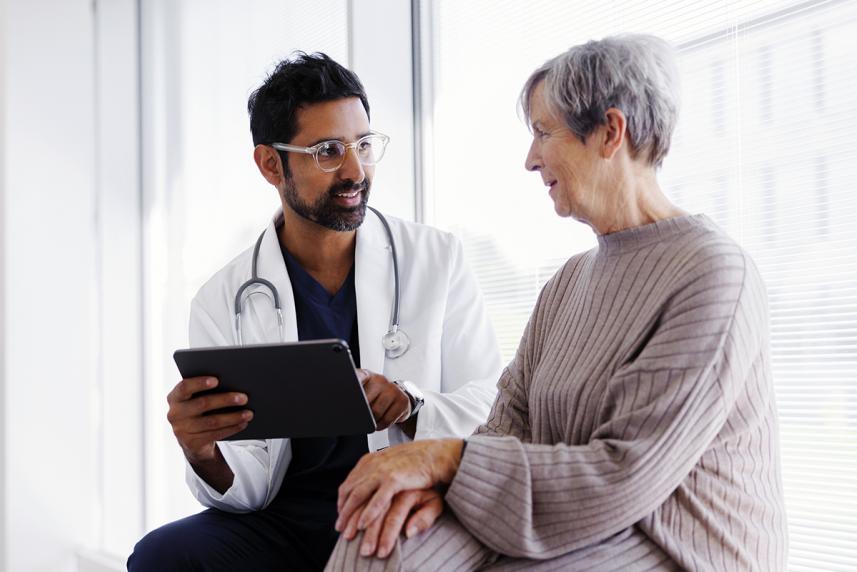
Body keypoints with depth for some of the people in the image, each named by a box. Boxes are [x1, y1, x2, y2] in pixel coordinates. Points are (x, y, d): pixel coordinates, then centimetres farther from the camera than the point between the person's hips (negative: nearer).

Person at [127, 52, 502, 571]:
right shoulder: (222, 302, 6)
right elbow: (251, 489, 3)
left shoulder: (437, 259, 6)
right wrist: (204, 455, -21)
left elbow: (491, 407, 2)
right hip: (284, 523, 2)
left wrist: (410, 409, -19)